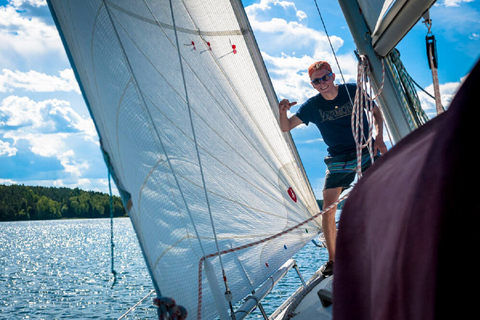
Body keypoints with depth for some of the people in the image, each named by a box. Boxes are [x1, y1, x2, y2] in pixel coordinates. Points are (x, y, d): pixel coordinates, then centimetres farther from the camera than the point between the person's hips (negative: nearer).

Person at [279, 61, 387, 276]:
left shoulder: (354, 91, -5)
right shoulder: (312, 105, -3)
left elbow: (376, 113, 8)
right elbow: (286, 128, -6)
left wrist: (379, 137, -8)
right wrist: (282, 111, -28)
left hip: (367, 153, 0)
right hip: (338, 160, 1)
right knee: (328, 207, -9)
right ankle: (332, 259, 3)